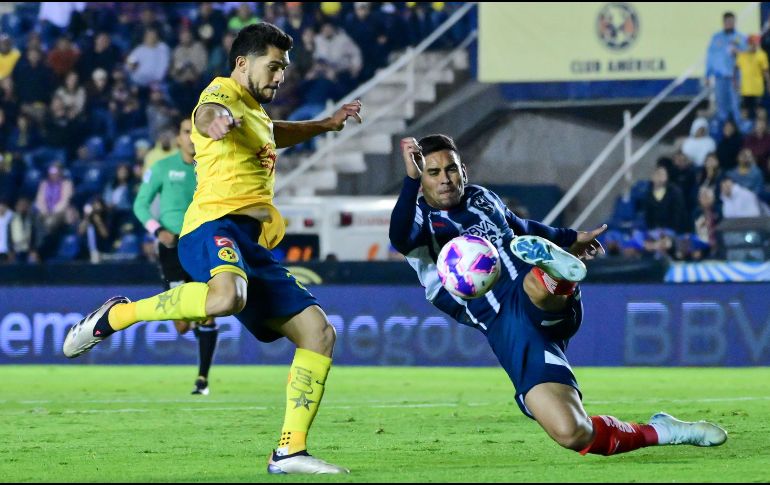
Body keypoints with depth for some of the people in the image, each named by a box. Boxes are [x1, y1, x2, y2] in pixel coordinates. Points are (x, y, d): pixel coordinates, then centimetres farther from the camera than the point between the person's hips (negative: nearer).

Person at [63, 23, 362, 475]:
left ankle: (291, 450, 2)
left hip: (253, 247, 10)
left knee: (319, 333, 1)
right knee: (226, 297, -42)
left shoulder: (255, 112, 28)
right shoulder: (224, 93, 0)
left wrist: (325, 124, 57)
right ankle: (116, 315, -19)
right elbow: (208, 115, -28)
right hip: (216, 224, -10)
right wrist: (216, 121, -51)